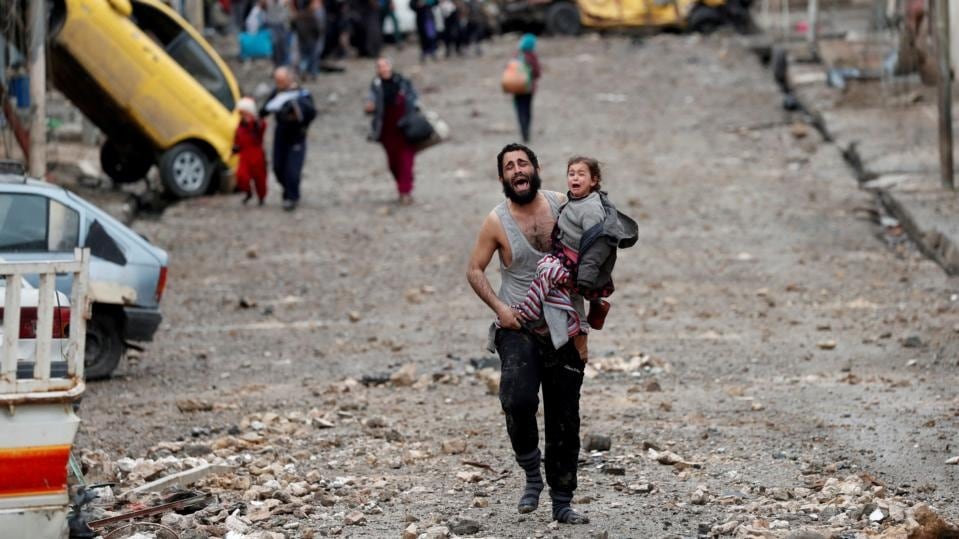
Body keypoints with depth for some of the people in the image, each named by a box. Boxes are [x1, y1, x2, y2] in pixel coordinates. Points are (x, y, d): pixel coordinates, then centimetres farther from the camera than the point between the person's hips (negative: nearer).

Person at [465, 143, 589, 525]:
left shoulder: (561, 205, 0)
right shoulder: (497, 221, -6)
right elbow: (474, 270, 2)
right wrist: (499, 307, -11)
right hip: (519, 328, -3)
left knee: (565, 419, 5)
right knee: (519, 399, -27)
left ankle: (562, 502, 16)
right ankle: (531, 472, -3)